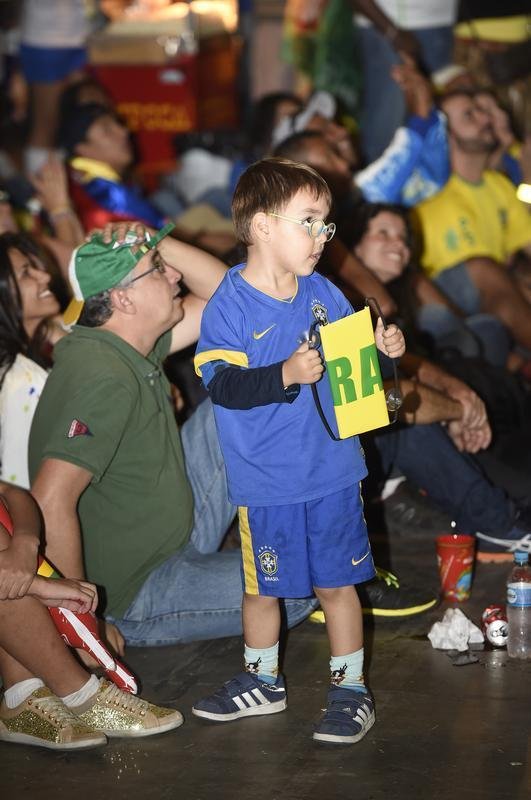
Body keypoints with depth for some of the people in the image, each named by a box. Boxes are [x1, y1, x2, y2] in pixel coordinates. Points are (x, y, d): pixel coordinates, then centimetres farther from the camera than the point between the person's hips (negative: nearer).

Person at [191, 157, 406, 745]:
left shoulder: (324, 294, 2)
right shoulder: (230, 305, -12)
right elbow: (221, 383, -22)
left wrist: (382, 348, -6)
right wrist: (286, 375, -34)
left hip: (332, 472, 3)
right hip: (265, 481, -2)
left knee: (336, 582, 8)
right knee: (261, 586, 13)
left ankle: (350, 689, 21)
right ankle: (261, 681, 34)